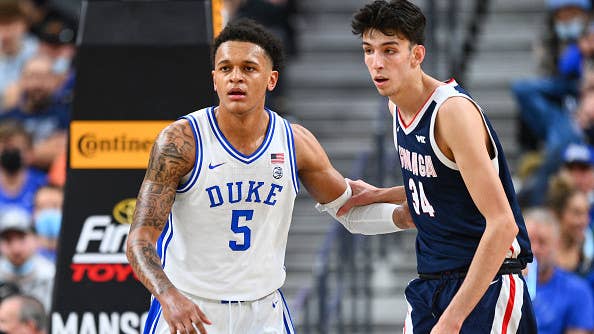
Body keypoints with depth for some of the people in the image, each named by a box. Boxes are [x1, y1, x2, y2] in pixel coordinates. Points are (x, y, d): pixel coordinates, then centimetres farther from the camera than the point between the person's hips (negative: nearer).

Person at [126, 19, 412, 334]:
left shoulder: (296, 143, -2)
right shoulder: (181, 140, -14)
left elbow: (351, 210, 11)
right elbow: (140, 237, -18)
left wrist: (405, 214, -8)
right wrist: (169, 296, -36)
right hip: (187, 309, -3)